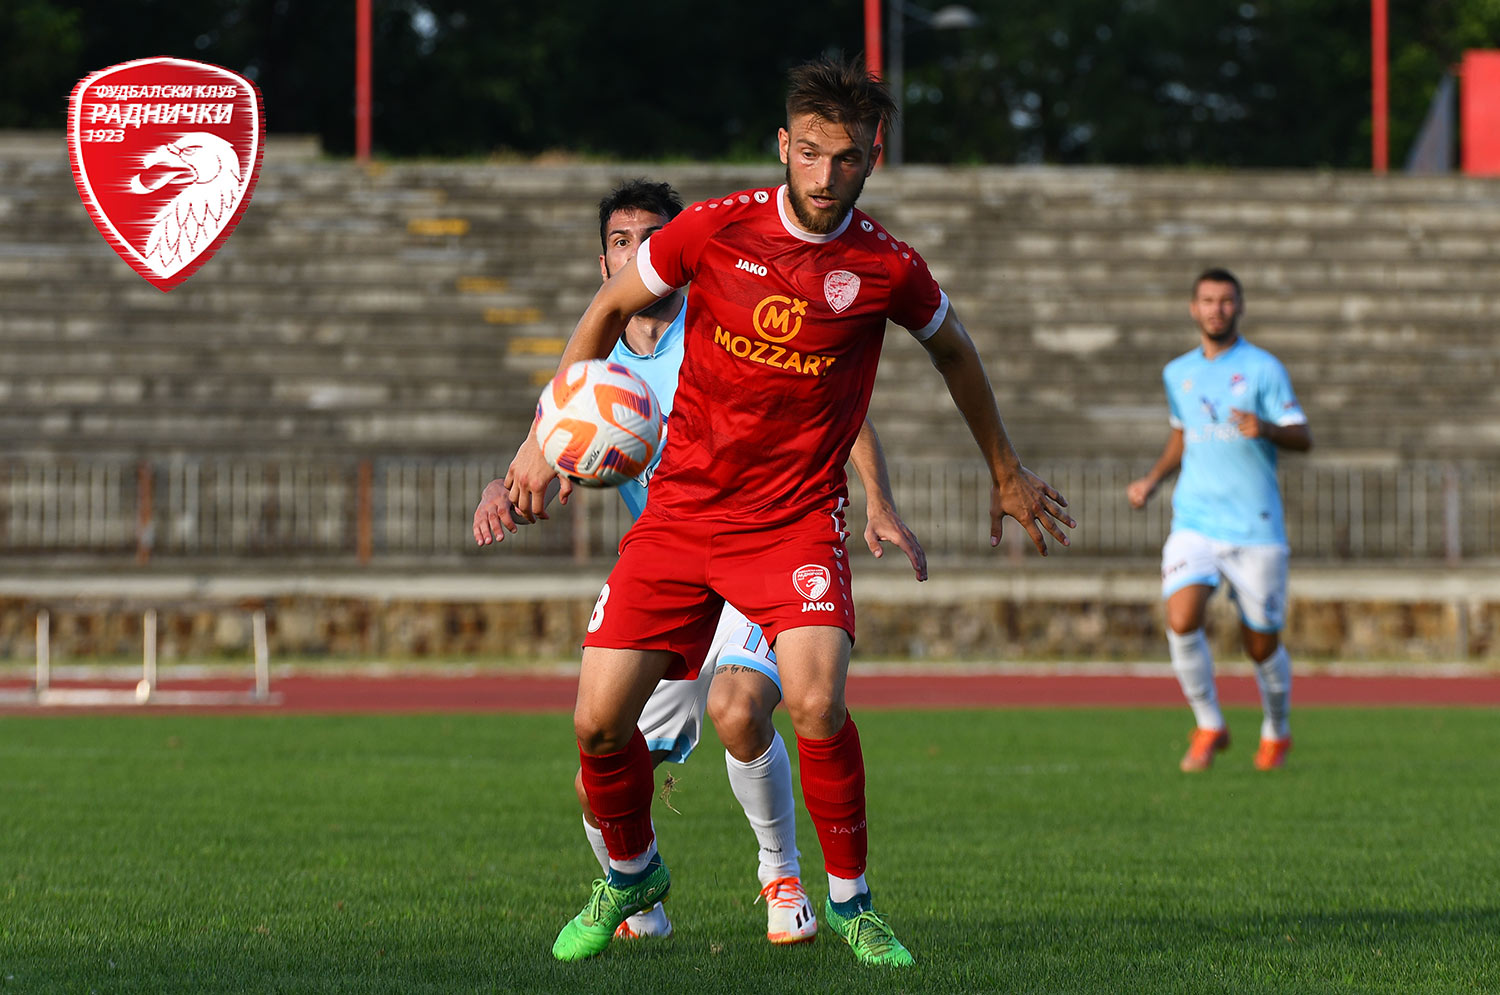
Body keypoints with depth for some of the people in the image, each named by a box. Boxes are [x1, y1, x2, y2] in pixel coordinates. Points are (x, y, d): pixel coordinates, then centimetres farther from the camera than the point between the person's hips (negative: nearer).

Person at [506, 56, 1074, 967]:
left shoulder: (889, 269, -8)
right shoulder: (715, 229, -7)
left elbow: (953, 349, 14)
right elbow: (608, 311, 9)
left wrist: (1007, 473, 24)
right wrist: (547, 437, 3)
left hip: (798, 519, -2)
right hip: (682, 508, 2)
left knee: (817, 704, -25)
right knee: (600, 722, -5)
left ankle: (850, 901, -2)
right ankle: (632, 874, 26)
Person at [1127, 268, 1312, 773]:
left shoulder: (1263, 368, -3)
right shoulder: (1178, 373, 12)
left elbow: (1303, 439, -7)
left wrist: (1265, 428, -27)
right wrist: (1152, 480, 15)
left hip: (1255, 528, -3)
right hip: (1194, 520, 3)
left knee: (1261, 645, 4)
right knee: (1181, 620, -20)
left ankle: (1277, 732, 32)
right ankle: (1209, 727, -2)